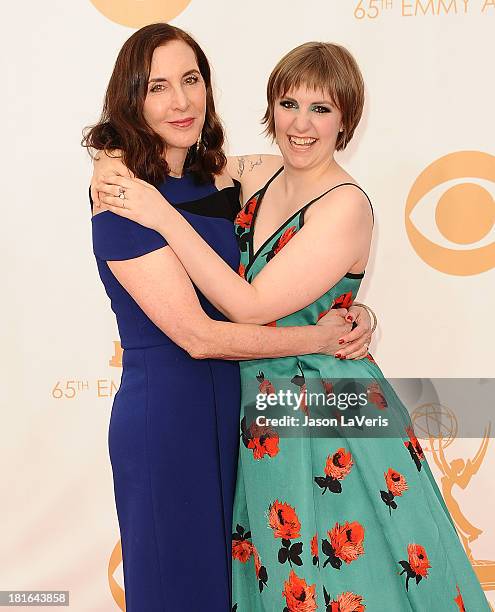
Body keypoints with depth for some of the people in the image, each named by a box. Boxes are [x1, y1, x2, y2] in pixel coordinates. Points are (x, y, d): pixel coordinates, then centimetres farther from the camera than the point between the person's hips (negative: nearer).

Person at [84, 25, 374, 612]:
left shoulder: (219, 181, 4)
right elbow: (197, 335, -22)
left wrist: (353, 314, -8)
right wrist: (320, 338, -14)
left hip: (229, 404, 7)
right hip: (163, 413, -7)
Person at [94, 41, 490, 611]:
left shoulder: (346, 206, -21)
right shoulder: (260, 175, 1)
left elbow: (249, 306, -25)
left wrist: (165, 217, -24)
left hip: (329, 413, -7)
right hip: (260, 409, 7)